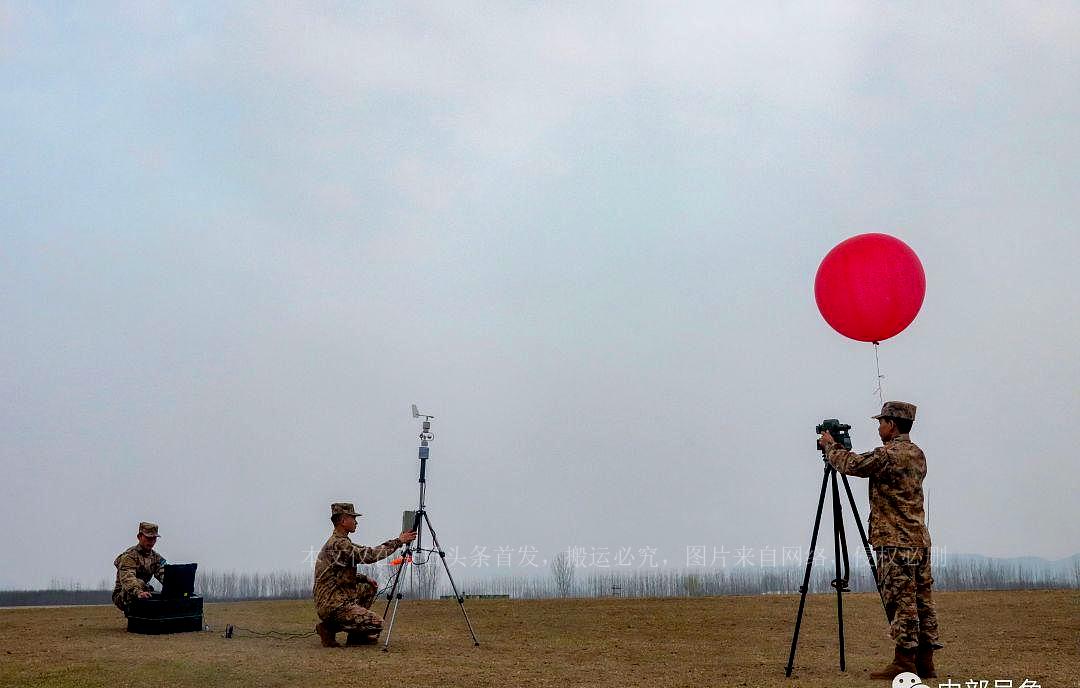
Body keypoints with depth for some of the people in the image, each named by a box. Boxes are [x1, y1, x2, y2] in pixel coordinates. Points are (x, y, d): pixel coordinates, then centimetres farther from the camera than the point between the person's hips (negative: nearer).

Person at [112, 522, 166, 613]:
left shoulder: (156, 557, 8)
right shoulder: (129, 556, -14)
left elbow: (163, 574, -10)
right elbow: (127, 578, -32)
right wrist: (138, 592, -53)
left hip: (143, 595, 6)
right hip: (122, 596, -6)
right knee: (139, 583, -36)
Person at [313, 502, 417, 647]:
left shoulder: (338, 543, 15)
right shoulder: (338, 545, -18)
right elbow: (369, 555, -23)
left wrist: (366, 579, 14)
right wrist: (398, 541, -16)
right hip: (333, 606, -10)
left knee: (370, 587, 23)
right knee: (377, 623, -14)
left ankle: (357, 635, 18)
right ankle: (330, 627, -4)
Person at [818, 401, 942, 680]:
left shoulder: (887, 454, -14)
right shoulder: (918, 455, 15)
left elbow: (851, 465, -9)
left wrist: (830, 446, 9)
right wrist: (839, 448, 22)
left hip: (895, 542, -9)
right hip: (920, 539, 9)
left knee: (901, 602, -6)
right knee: (921, 599, 9)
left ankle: (905, 662, -4)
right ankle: (925, 661, 13)